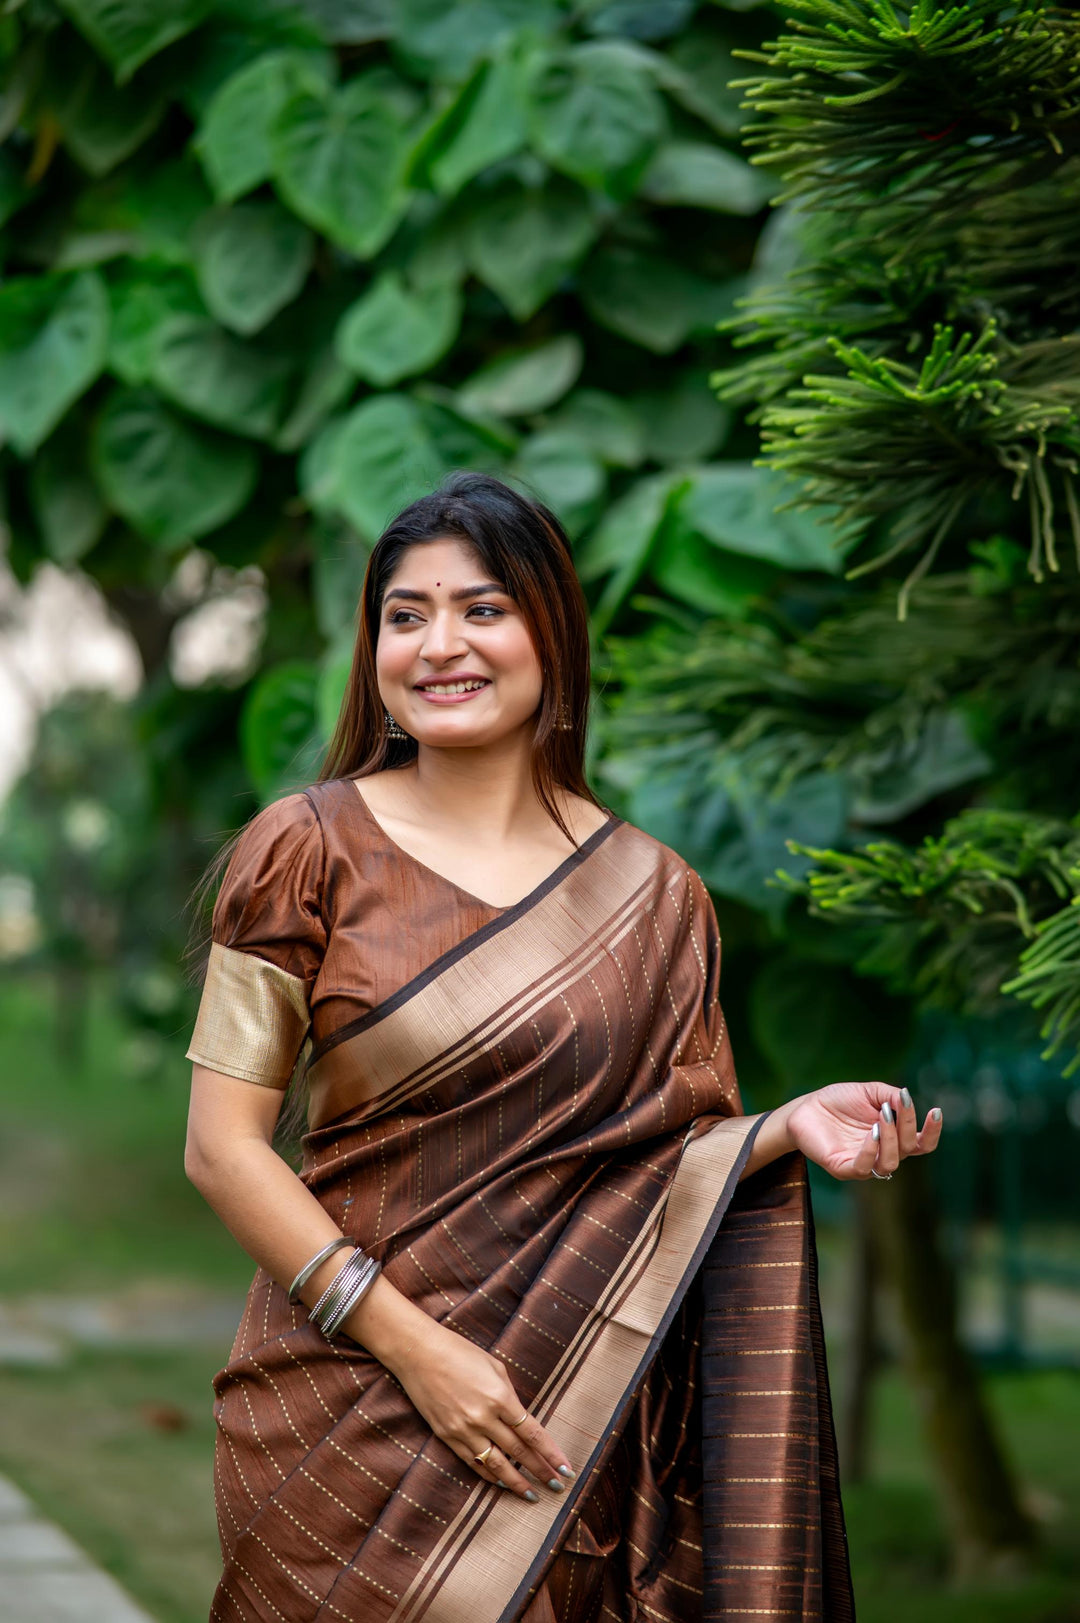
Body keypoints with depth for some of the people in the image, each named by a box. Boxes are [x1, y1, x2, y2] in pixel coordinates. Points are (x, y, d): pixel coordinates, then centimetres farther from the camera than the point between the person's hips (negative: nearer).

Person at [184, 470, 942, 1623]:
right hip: (349, 1407, -2)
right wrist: (415, 1347, -14)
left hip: (560, 1427, 2)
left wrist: (790, 1128, -9)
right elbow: (223, 1145, -7)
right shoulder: (310, 848, -4)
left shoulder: (651, 896, 5)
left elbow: (653, 1159, 11)